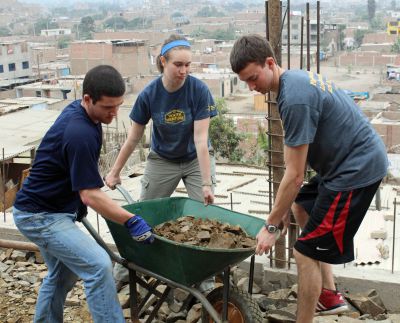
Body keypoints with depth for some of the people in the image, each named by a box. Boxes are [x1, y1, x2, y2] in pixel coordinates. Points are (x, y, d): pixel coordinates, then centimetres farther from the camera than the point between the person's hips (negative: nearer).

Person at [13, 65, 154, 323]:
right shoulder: (80, 134, -29)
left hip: (50, 209, 10)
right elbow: (90, 195, -26)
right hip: (40, 216, -10)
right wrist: (131, 221, -26)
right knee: (99, 266, -20)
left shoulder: (77, 110, 1)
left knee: (62, 274, 21)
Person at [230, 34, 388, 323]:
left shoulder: (295, 99, -25)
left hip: (356, 169, -11)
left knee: (307, 252, -6)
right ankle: (329, 295, 29)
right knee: (301, 205, 27)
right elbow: (295, 151, 12)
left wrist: (271, 226, -13)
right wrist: (283, 207, 14)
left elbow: (295, 175, -22)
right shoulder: (296, 79, 6)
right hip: (354, 161, 11)